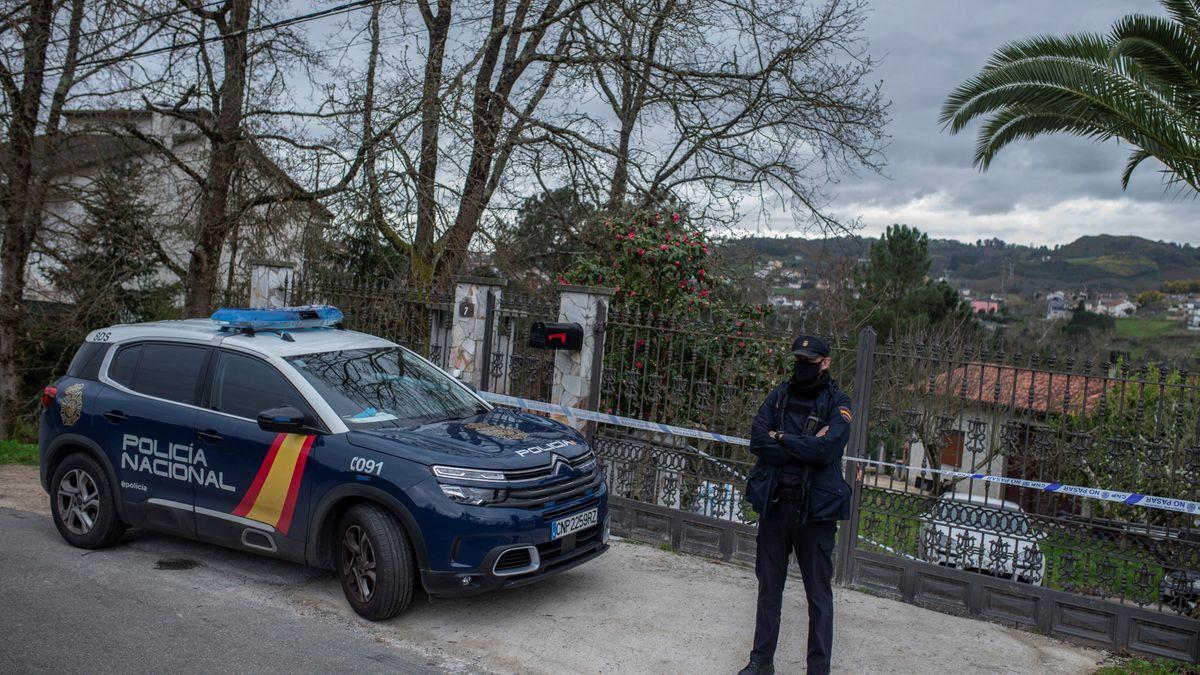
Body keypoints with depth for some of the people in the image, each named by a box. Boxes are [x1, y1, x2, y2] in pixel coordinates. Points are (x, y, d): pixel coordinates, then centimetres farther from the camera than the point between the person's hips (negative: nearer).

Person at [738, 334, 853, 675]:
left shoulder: (837, 402, -5)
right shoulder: (780, 395, 5)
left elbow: (826, 450, -20)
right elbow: (757, 441, -7)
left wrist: (781, 438, -10)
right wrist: (805, 447, -15)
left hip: (815, 508, -4)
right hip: (774, 503, 4)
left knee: (819, 594, 4)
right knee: (769, 587, 14)